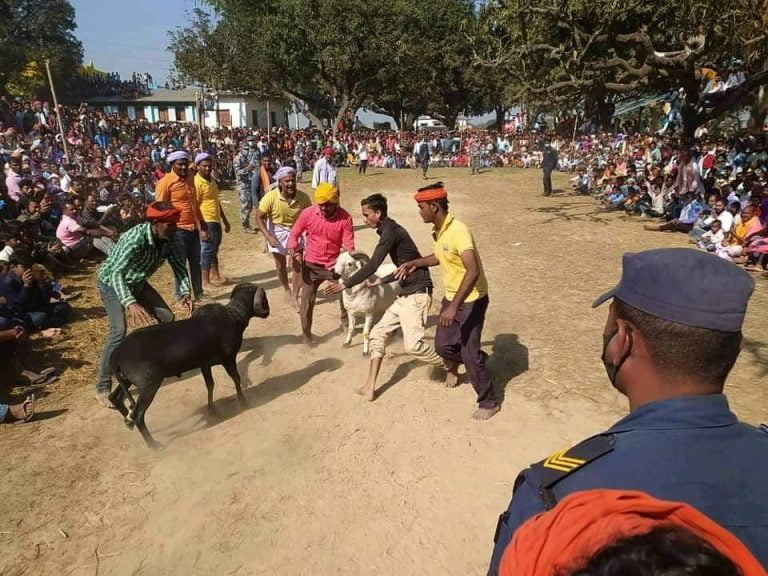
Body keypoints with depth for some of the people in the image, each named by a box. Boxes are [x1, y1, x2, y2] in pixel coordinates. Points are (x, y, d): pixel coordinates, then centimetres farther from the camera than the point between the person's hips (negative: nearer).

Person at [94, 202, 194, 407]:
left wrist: (186, 293, -28)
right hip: (112, 283, -7)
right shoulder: (135, 238, -37)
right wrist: (131, 304, -56)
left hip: (137, 282, 7)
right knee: (119, 331, -21)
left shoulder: (168, 239, -17)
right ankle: (103, 387, -9)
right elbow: (116, 274, -42)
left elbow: (179, 265, -11)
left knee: (167, 318, 6)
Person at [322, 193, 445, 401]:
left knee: (413, 344, -14)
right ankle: (370, 385, 11)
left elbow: (372, 266, -21)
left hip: (417, 293, -10)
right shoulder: (390, 230, 15)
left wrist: (344, 284, -16)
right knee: (378, 333, 7)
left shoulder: (390, 231, -15)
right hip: (405, 294, 10)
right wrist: (382, 281, 27)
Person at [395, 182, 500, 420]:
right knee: (442, 345, 12)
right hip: (451, 296, 8)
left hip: (471, 300, -8)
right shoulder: (438, 230, 1)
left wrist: (454, 307, -40)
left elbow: (473, 271, -36)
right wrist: (415, 263, 8)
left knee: (470, 354, -2)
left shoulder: (458, 231, -27)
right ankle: (455, 361, 46)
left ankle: (489, 403, 17)